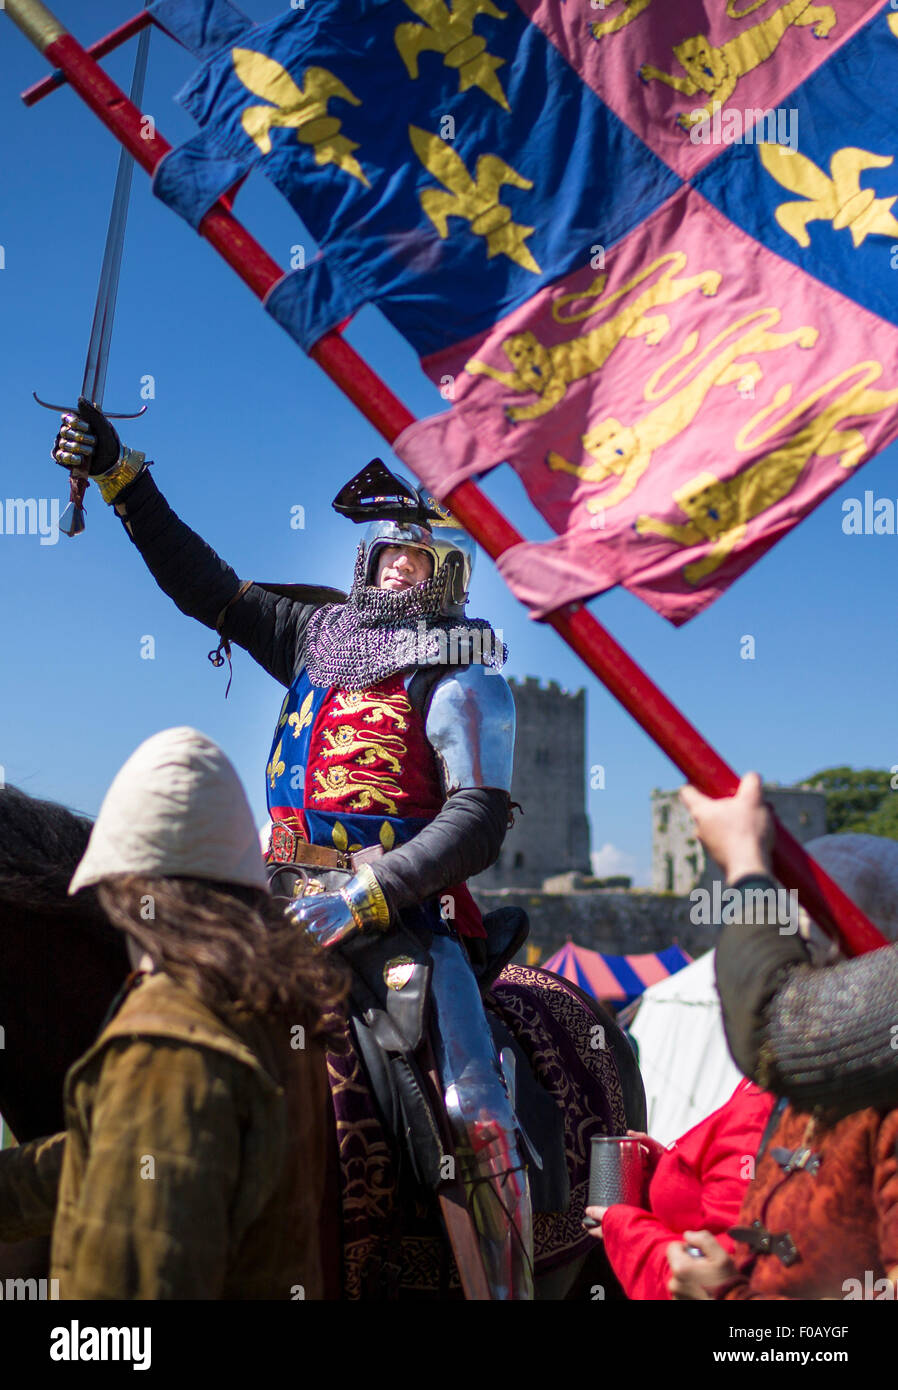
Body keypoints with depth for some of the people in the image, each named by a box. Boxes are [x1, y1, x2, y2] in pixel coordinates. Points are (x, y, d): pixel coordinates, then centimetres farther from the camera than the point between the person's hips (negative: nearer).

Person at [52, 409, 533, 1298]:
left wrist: (367, 894, -23)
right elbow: (204, 585, 19)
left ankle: (509, 1281, -1)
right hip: (288, 897, 6)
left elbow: (479, 820, -12)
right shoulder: (319, 634, 16)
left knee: (473, 1107, -17)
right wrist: (121, 478, 14)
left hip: (404, 909, -5)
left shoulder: (464, 676, -1)